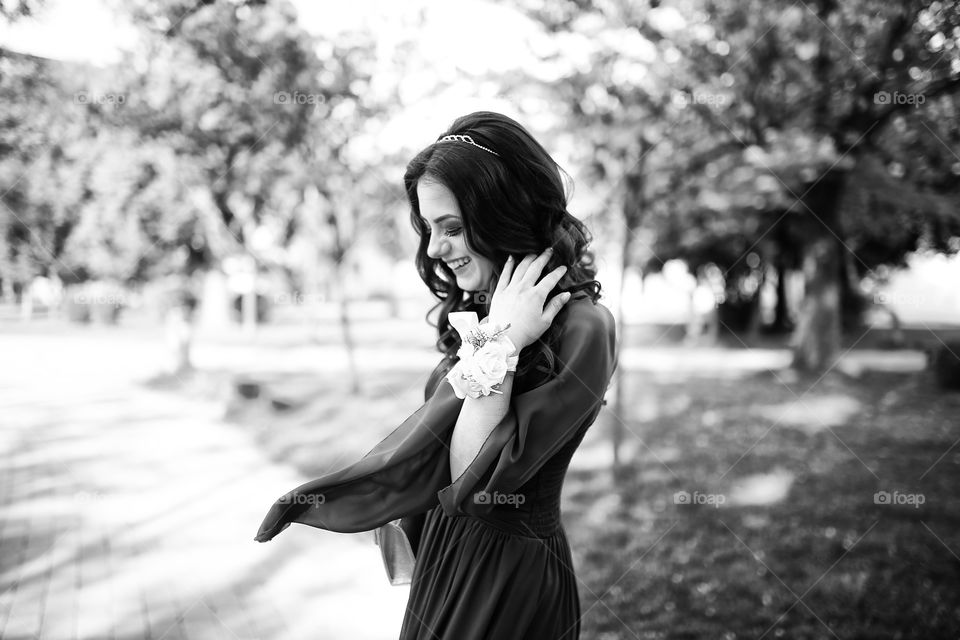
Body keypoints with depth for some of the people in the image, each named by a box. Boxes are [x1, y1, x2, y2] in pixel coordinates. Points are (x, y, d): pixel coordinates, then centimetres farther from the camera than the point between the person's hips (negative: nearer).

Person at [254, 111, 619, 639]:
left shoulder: (582, 328, -21)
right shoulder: (475, 309, 2)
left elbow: (476, 482, -23)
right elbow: (428, 436, 9)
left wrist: (499, 344, -24)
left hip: (513, 579, -7)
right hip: (441, 555, 7)